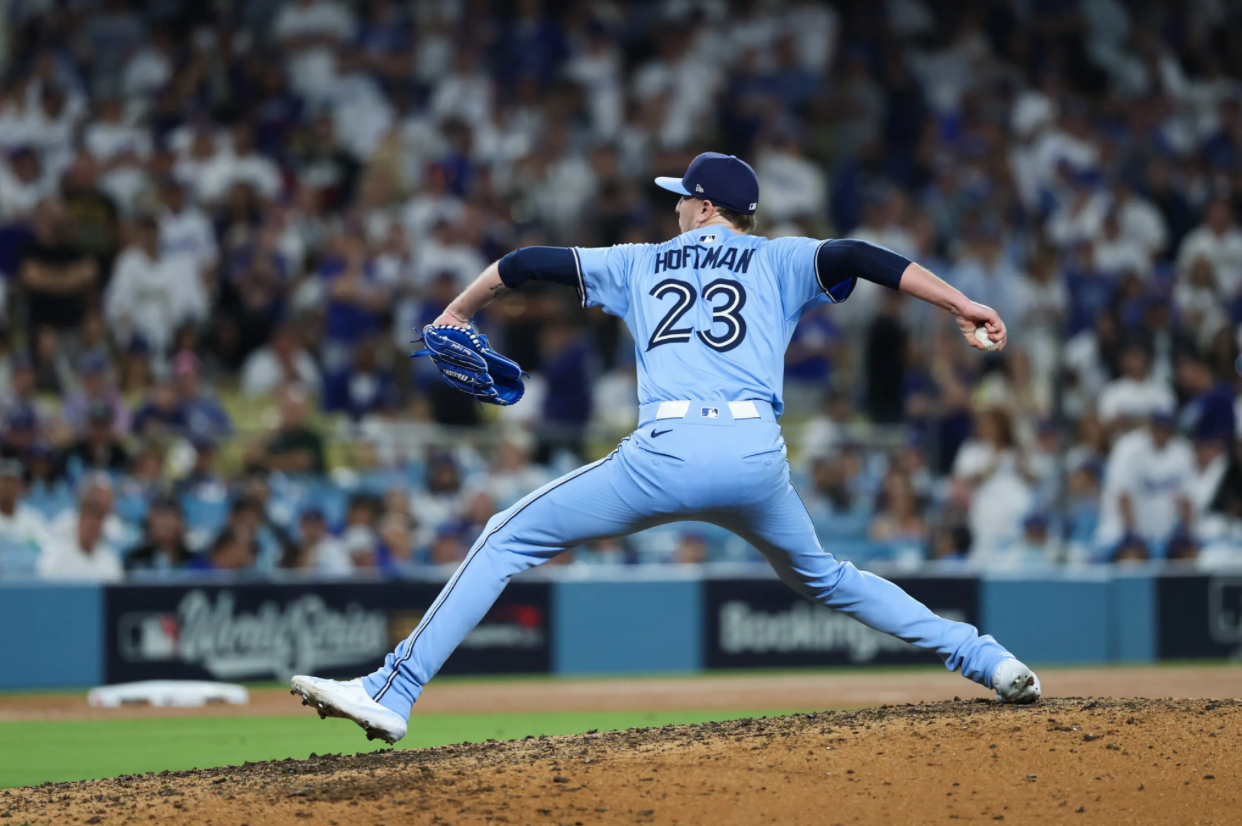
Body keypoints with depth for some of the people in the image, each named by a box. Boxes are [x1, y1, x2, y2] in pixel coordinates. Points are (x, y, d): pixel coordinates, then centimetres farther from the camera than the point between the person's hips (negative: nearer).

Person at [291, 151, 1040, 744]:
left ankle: (394, 692, -1)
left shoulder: (640, 263, 24)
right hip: (757, 454, 2)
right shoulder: (779, 261, 20)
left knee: (508, 539, 9)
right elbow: (857, 256, 2)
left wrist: (458, 313, 45)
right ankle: (986, 660, 21)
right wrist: (964, 307, -2)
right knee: (820, 577, 29)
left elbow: (527, 264, 28)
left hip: (667, 452, -2)